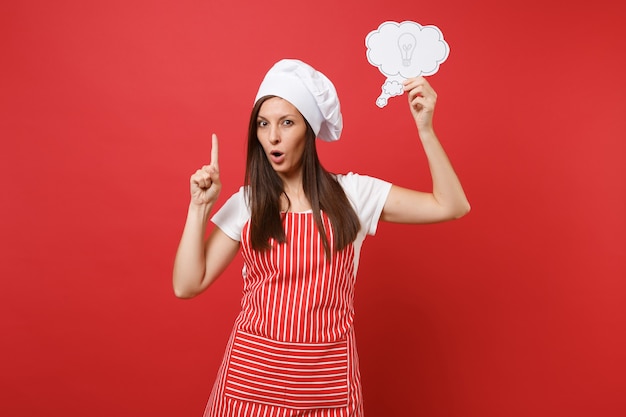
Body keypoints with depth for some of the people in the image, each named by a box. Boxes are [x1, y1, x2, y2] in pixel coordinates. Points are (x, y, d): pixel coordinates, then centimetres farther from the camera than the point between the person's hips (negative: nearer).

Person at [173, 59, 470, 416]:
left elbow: (452, 207, -7)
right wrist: (200, 206, -10)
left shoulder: (352, 193, -3)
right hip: (251, 374, 1)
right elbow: (187, 285, -3)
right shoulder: (245, 204, 0)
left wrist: (425, 128, -14)